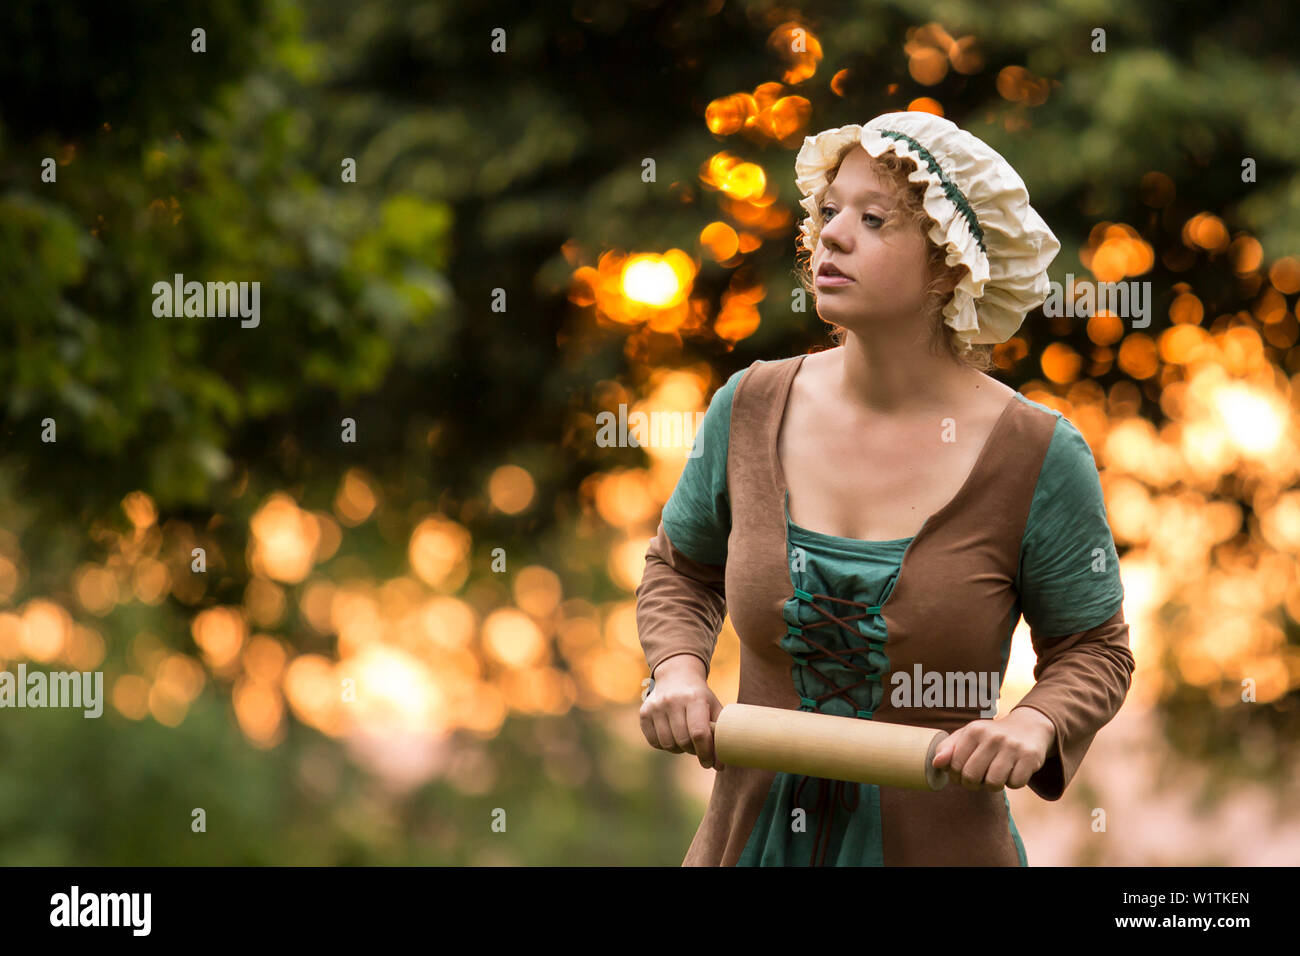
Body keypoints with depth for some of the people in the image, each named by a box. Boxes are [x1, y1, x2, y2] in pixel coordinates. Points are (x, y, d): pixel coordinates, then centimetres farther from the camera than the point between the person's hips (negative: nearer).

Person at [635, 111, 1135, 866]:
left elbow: (1093, 650, 0)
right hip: (753, 834, 3)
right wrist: (677, 669, -5)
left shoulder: (1037, 458, -12)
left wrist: (1037, 725, -19)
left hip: (939, 845, -3)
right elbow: (682, 569, 14)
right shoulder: (750, 411, -3)